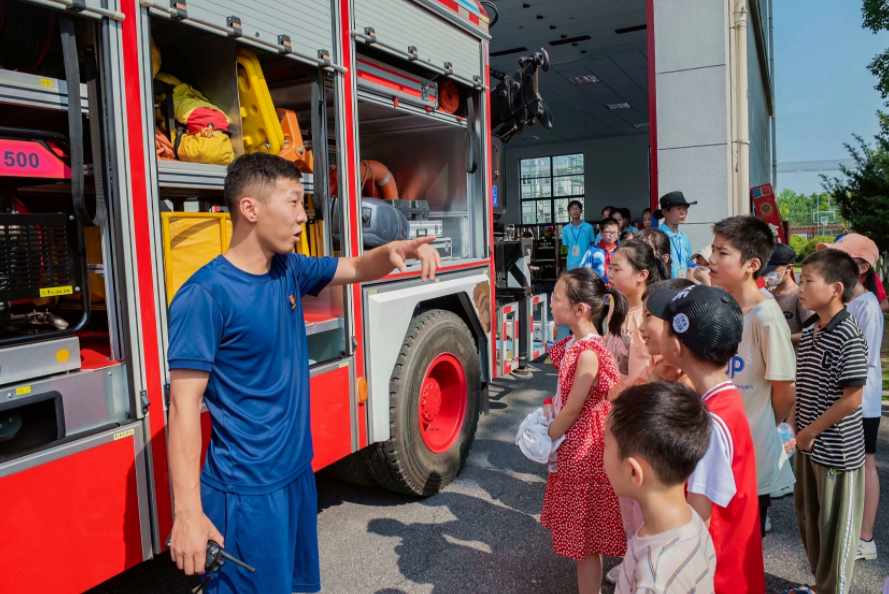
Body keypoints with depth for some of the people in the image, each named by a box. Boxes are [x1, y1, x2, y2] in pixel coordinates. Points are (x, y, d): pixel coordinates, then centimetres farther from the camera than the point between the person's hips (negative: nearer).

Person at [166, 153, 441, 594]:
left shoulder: (289, 271, 1)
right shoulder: (205, 295, -21)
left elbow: (356, 268, 13)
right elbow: (185, 407, -21)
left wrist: (394, 251, -10)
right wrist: (188, 513, -24)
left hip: (297, 471, 8)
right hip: (247, 491, -7)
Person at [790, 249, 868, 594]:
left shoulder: (848, 337, -20)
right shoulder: (810, 329, 5)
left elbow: (852, 399, -21)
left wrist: (812, 431, -15)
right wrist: (796, 424, 8)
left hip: (836, 448, -8)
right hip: (808, 442, 9)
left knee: (834, 528, 7)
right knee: (808, 518, 21)